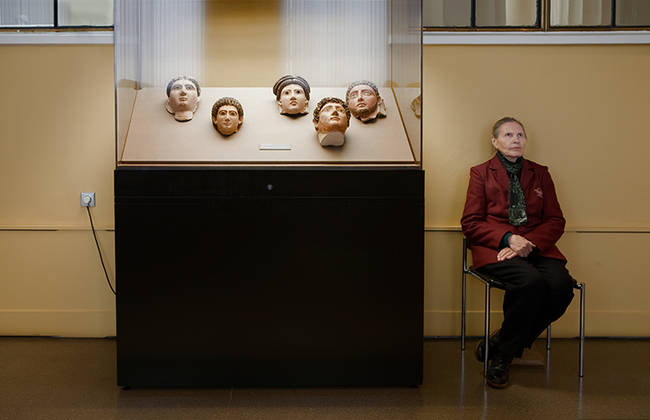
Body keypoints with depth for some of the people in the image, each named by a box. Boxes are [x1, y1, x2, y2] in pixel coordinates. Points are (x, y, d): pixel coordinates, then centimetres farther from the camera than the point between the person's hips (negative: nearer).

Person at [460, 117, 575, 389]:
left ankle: (501, 348, -9)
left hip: (536, 247, 4)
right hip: (494, 249, -4)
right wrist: (508, 238, -14)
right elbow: (470, 224, 2)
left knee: (562, 285, -28)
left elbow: (555, 221, 11)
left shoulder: (539, 174, 19)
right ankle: (501, 356, -12)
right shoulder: (481, 173, 10)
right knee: (531, 282, -34)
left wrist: (530, 243, -10)